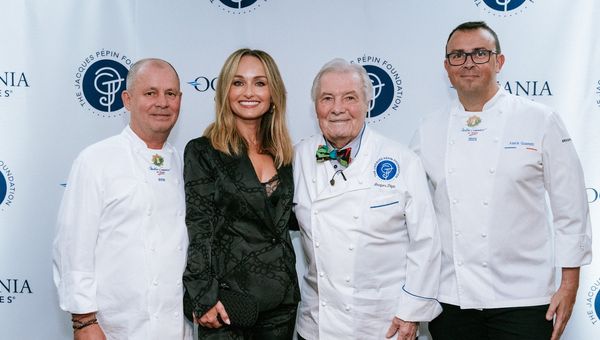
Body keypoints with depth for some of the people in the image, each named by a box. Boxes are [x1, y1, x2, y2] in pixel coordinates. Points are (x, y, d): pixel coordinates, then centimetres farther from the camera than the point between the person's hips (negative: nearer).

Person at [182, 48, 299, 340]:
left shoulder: (282, 154, 9)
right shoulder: (202, 151, -6)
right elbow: (198, 229, -10)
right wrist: (204, 298, -15)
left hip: (282, 300, 5)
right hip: (228, 301, -4)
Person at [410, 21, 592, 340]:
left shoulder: (541, 121, -2)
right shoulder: (428, 131, 5)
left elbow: (570, 208, 0)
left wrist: (569, 283, -2)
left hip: (522, 299, -2)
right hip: (449, 298, 2)